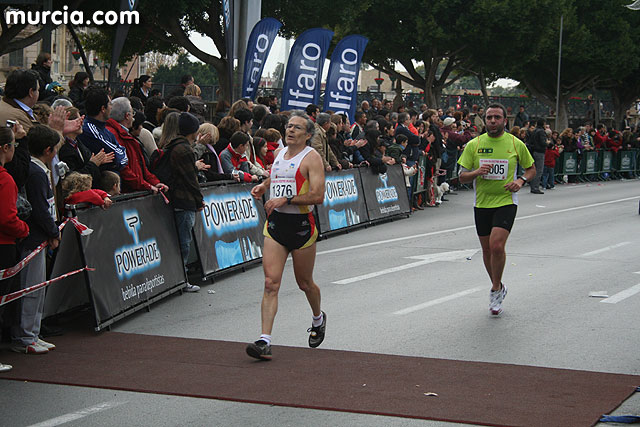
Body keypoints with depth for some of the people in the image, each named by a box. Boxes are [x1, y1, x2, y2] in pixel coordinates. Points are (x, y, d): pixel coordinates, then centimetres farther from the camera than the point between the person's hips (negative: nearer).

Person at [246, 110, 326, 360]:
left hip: (301, 225, -5)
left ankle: (318, 319, 44)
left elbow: (318, 196, -19)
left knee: (304, 283, 12)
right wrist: (263, 186, 12)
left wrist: (286, 199, -23)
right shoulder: (279, 153, 12)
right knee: (270, 283, -8)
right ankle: (265, 342, -15)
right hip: (275, 225, 5)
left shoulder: (311, 157, -9)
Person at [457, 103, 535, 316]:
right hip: (482, 203, 3)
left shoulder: (516, 144, 0)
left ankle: (496, 289, 0)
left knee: (497, 245, -19)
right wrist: (477, 172, -18)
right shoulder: (474, 145, 2)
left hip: (506, 201, -3)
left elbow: (531, 168, 12)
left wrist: (521, 180, -9)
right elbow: (462, 177, 3)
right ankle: (498, 288, 30)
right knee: (487, 249, 9)